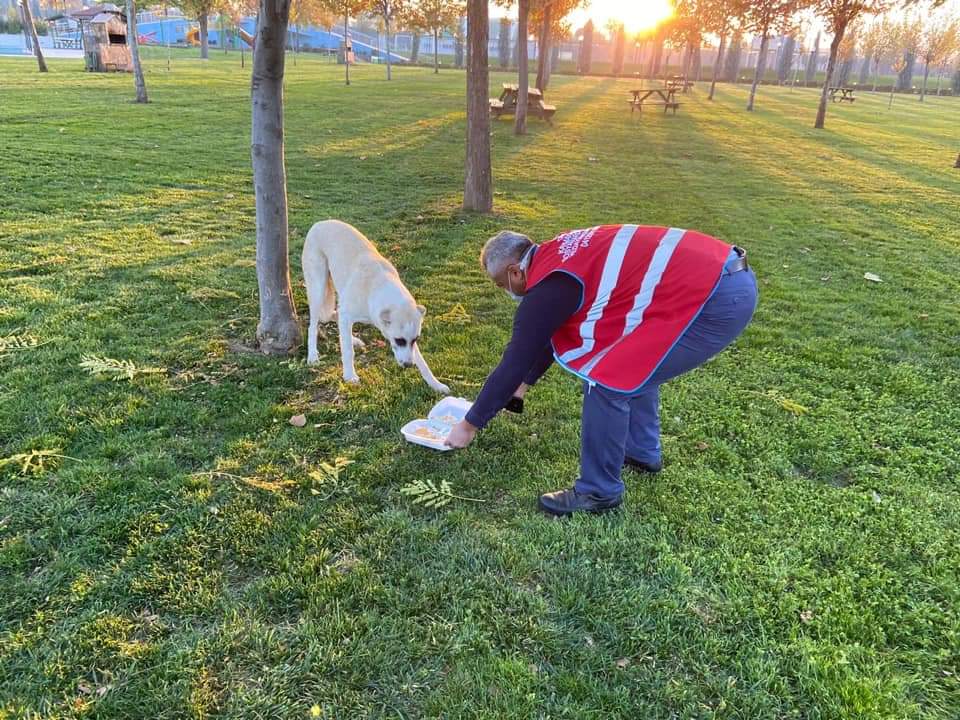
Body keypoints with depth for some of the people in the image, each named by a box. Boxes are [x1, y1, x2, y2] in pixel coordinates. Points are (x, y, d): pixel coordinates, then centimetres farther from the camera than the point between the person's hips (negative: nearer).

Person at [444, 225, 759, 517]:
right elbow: (547, 336, 30)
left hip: (717, 301, -10)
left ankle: (599, 491, 11)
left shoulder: (547, 288, -10)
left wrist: (470, 424, 9)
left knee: (607, 381, -6)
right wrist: (524, 384, 41)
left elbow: (515, 362, -3)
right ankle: (641, 451, 39)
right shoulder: (559, 256, 17)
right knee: (633, 360, 25)